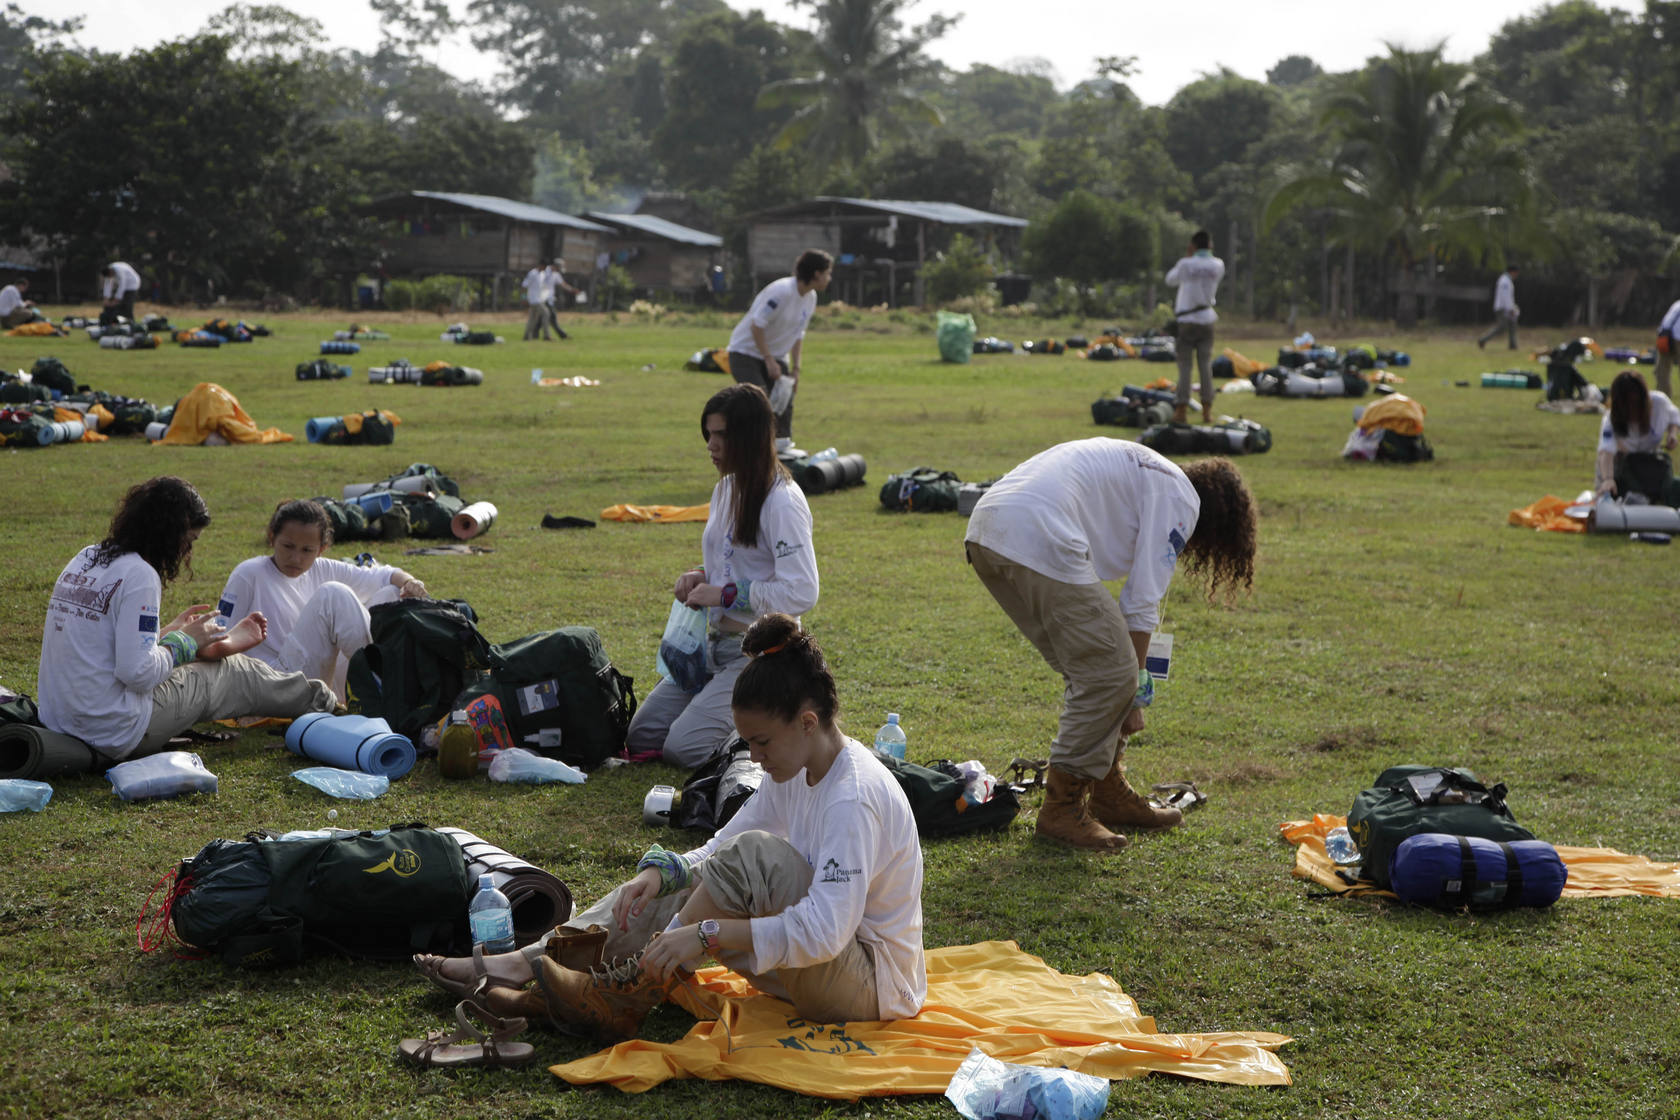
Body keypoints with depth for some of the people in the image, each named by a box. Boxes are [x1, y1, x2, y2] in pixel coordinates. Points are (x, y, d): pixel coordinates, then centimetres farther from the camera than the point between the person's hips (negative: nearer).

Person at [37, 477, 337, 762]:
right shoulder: (140, 576, -18)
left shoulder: (85, 559, 9)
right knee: (231, 670, 13)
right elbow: (137, 673, -24)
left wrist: (169, 630, 20)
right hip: (116, 735, -7)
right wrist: (185, 640, -6)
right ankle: (318, 700, 33)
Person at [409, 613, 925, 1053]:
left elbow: (824, 932, -35)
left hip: (872, 982, -9)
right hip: (818, 964, 9)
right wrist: (661, 872, -12)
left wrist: (705, 933, -37)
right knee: (676, 882, 1)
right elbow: (719, 849, 9)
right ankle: (523, 964, -7)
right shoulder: (795, 771, 4)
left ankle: (620, 1000, -21)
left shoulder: (855, 797, -26)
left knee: (756, 855, -28)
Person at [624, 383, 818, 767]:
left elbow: (801, 593, -23)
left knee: (684, 747, -19)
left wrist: (725, 594, -20)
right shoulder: (725, 489, 10)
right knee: (641, 736, 4)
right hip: (717, 642, 9)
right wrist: (701, 576, 1)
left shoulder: (782, 501, -17)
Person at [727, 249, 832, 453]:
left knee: (784, 402, 3)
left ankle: (783, 448, 11)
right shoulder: (782, 291, -25)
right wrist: (769, 361, -25)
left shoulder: (810, 298, 2)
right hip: (746, 352, -8)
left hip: (774, 356, 8)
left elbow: (798, 334, 11)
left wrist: (795, 368, 5)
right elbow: (757, 325, -25)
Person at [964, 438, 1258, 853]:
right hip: (1038, 539, -10)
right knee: (1109, 675, -2)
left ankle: (1109, 792, 27)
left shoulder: (1141, 471, 34)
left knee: (1091, 670, 19)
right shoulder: (1181, 499, 6)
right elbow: (1142, 602, 2)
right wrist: (1135, 697, 10)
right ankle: (1062, 809, 5)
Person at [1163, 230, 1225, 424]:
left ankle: (1182, 409, -2)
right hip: (1207, 320, 3)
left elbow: (1170, 279, 7)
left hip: (1186, 320, -3)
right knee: (1206, 365, 6)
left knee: (1185, 366, 0)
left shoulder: (1186, 264, -11)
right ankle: (1207, 409, 5)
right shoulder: (1218, 265, -2)